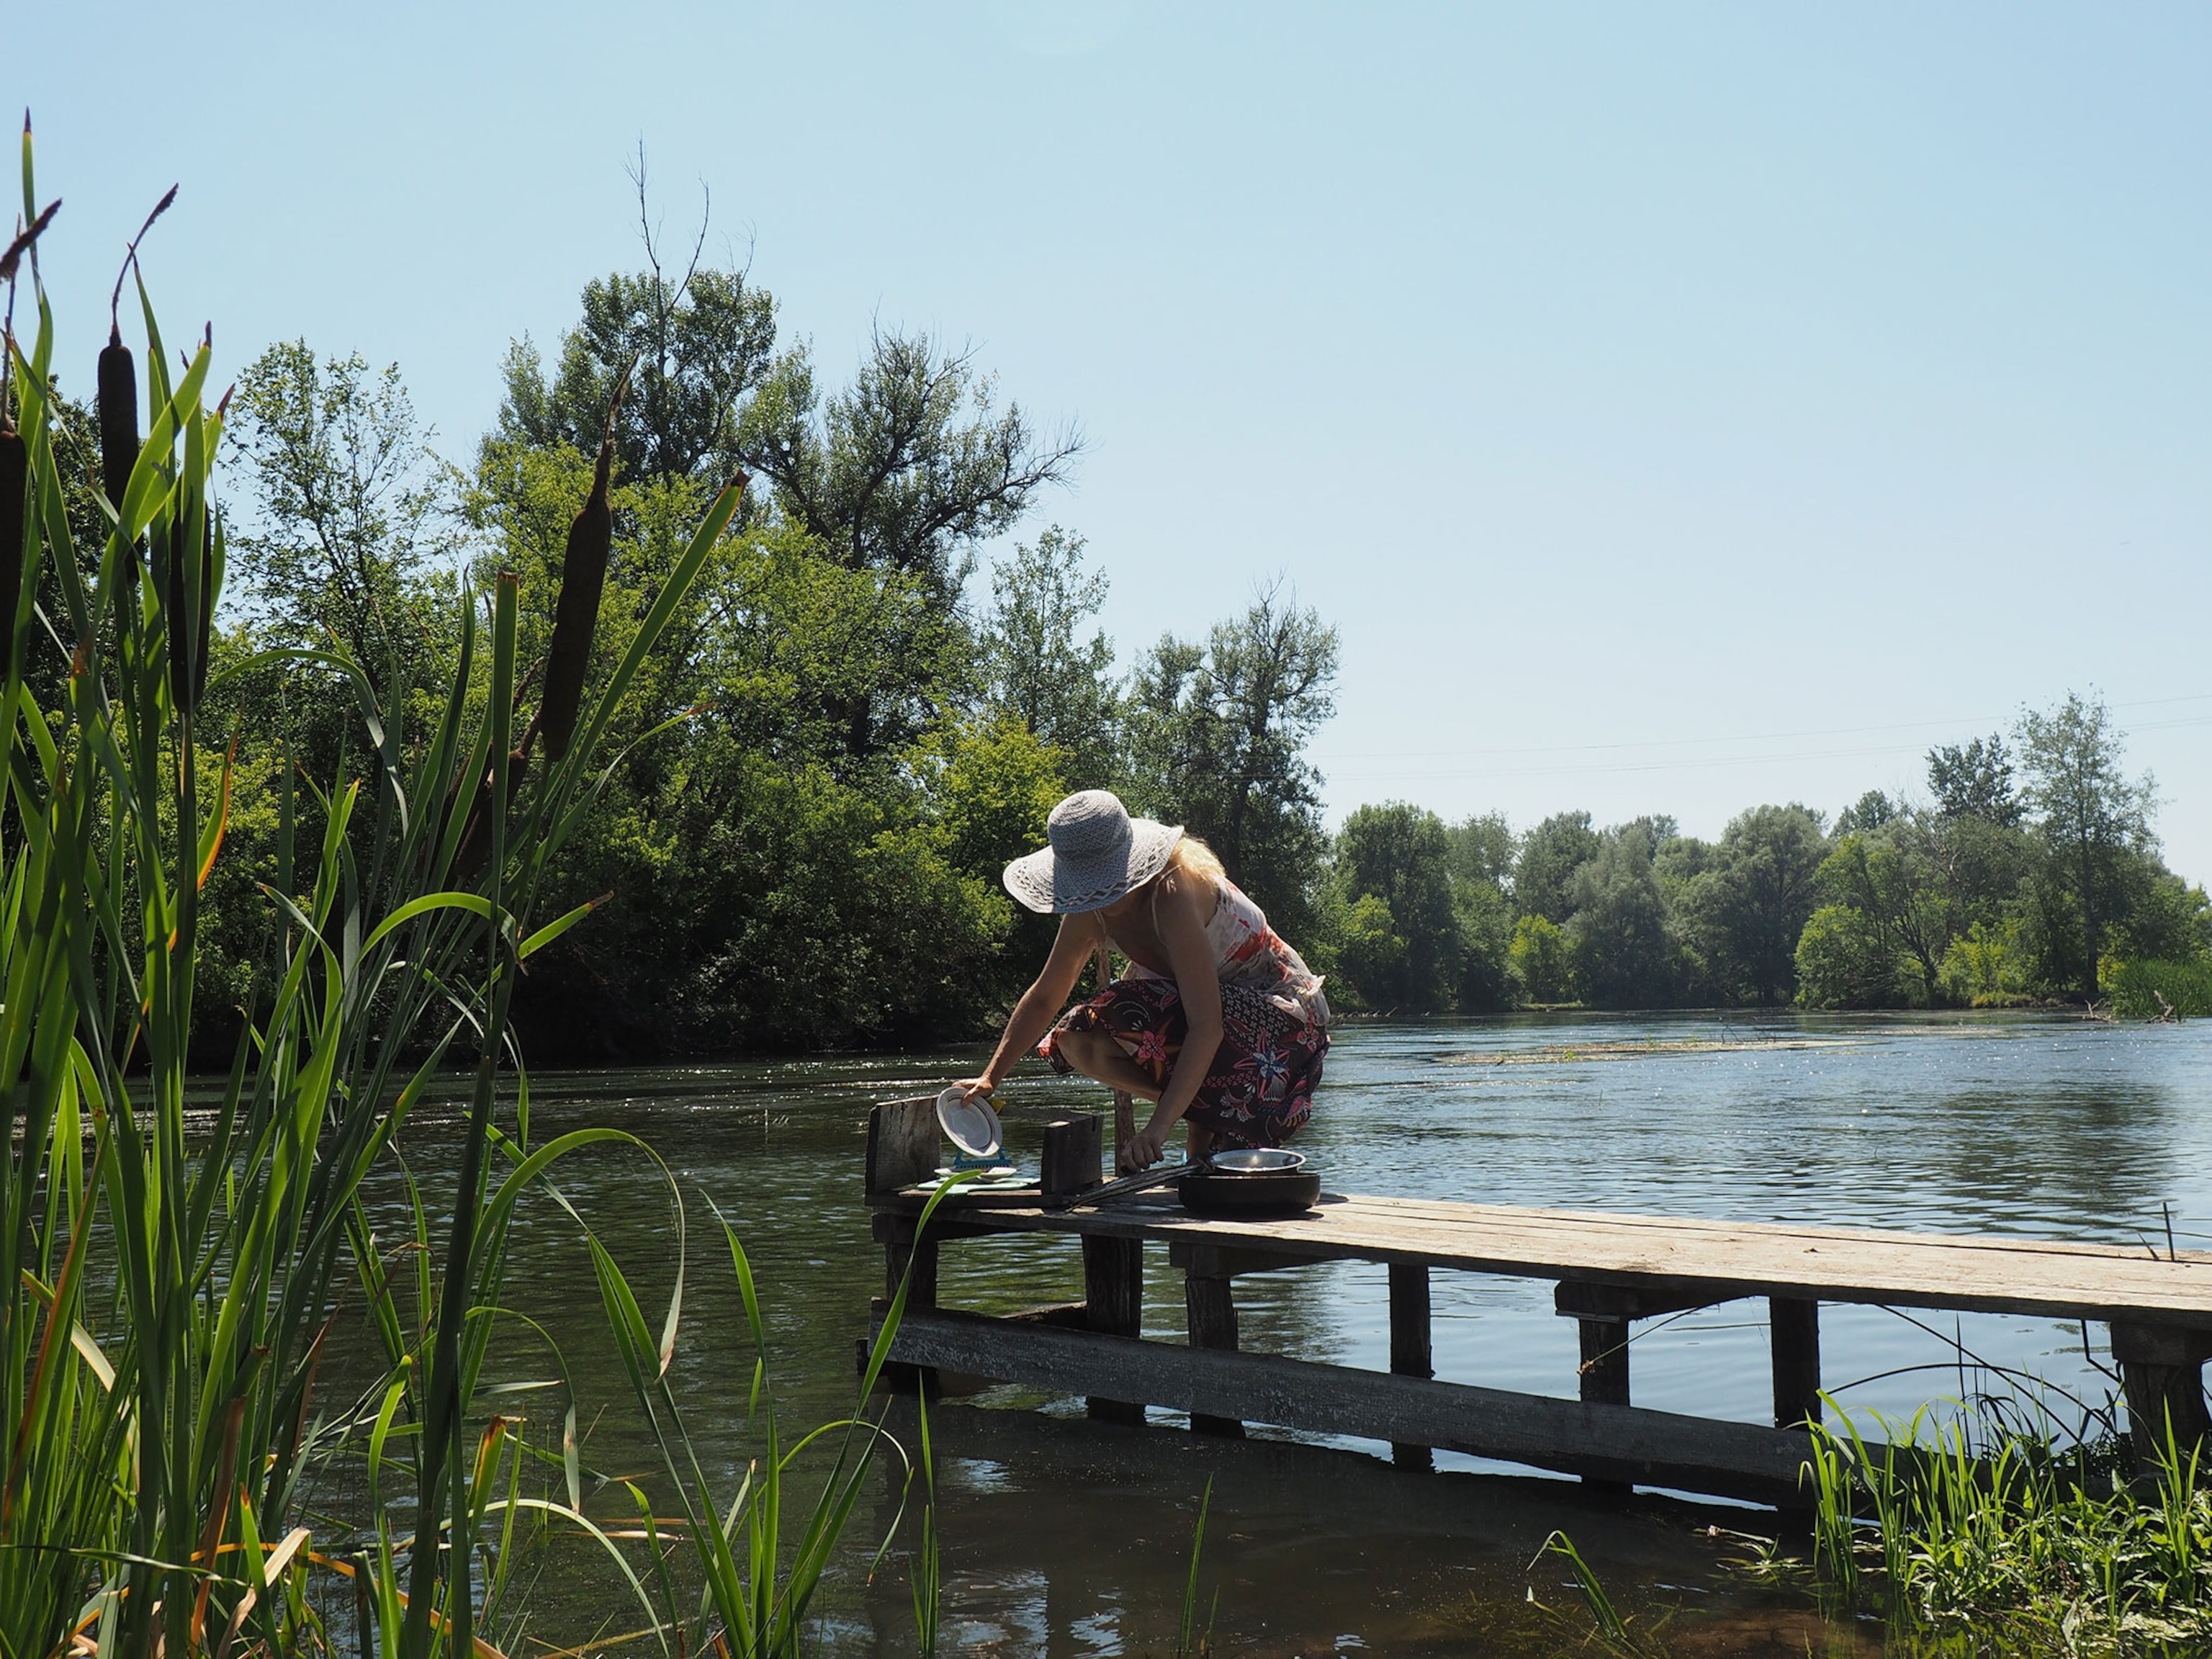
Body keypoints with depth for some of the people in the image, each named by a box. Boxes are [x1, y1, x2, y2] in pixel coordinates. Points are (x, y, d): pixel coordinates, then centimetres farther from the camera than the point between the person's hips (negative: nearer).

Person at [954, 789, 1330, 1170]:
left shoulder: (1173, 892, -33)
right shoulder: (1091, 910, -9)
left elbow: (1207, 1028, -38)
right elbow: (1044, 998, 5)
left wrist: (1158, 1127, -45)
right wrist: (991, 1077, -2)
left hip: (1282, 1013, -7)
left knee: (1132, 1016, -32)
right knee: (1076, 1043, -14)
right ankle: (1204, 1112, -2)